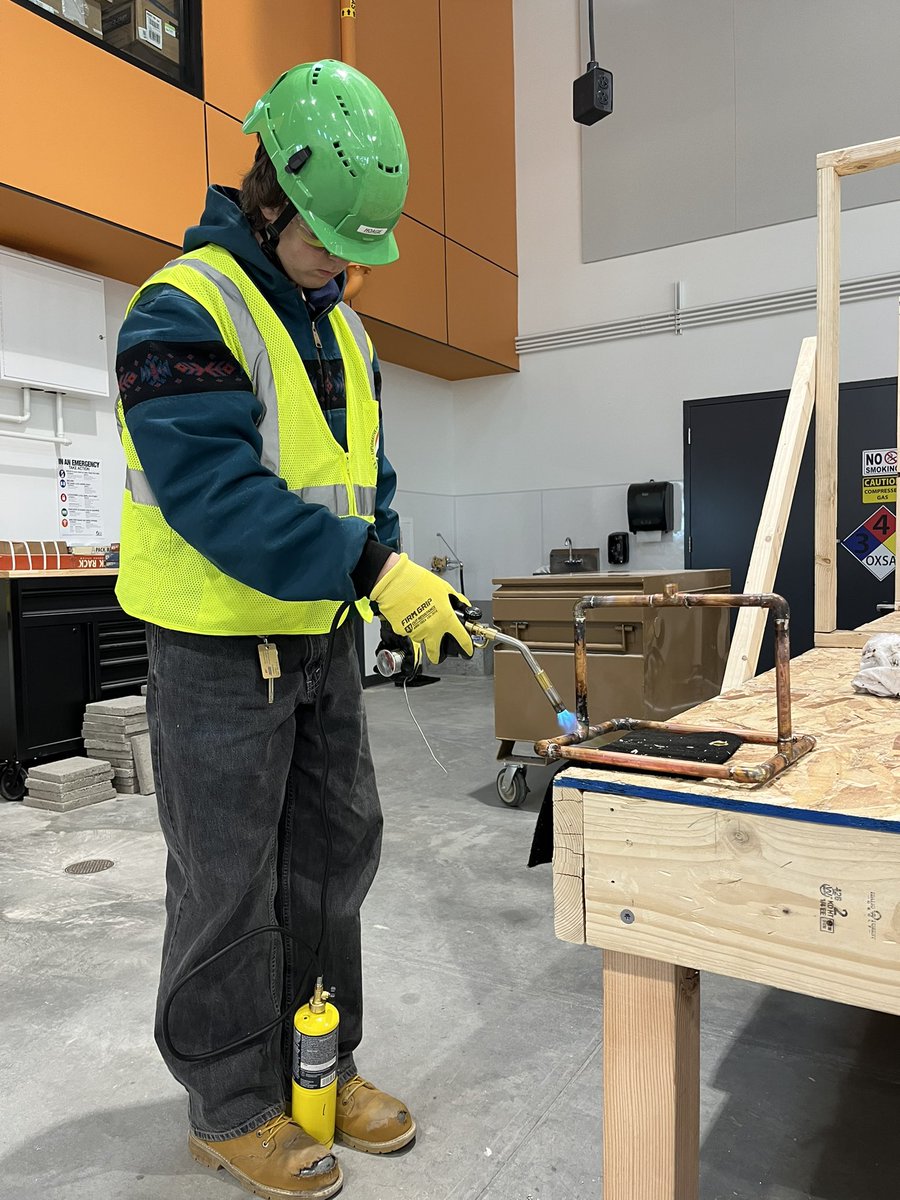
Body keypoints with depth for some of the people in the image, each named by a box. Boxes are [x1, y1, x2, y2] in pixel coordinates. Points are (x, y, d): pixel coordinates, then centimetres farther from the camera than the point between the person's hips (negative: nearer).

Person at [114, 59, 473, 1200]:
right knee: (228, 882, 3)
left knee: (335, 850, 15)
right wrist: (374, 571, -31)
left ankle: (321, 1067, 35)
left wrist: (398, 577, 2)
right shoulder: (182, 311, -14)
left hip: (321, 636, 8)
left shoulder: (340, 328, 13)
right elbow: (218, 494, -26)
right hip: (220, 647, -8)